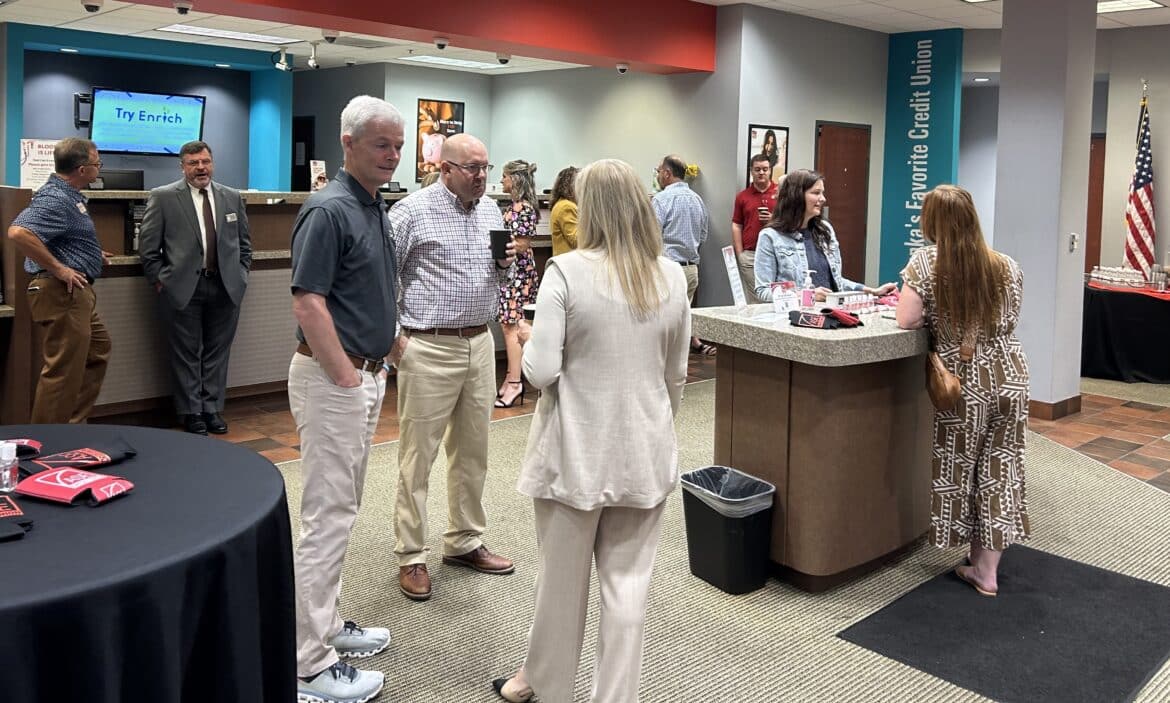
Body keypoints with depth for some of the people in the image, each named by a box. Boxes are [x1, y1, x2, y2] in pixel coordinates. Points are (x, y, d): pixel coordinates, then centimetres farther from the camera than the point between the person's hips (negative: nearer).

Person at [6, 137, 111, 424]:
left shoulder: (68, 194, 12)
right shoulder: (55, 199, -19)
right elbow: (18, 232, -33)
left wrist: (89, 254, 18)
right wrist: (59, 269, -27)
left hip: (78, 293, 11)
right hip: (63, 293, -11)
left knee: (98, 351, 22)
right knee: (64, 371, -4)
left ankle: (74, 423, 30)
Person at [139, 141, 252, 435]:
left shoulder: (232, 197, 9)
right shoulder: (163, 197, -1)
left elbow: (244, 243, 16)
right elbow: (148, 246, 0)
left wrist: (240, 275, 8)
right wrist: (160, 280, -4)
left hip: (226, 287, 3)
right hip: (183, 288, -3)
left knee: (218, 351, 9)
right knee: (186, 354, 5)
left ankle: (213, 408, 20)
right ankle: (191, 413, 15)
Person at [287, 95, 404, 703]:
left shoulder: (376, 206, 12)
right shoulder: (329, 209, -16)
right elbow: (308, 304, -21)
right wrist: (347, 379, -18)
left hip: (367, 374, 10)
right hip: (332, 378, -10)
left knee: (342, 507, 17)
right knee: (328, 515, -4)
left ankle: (325, 625, 31)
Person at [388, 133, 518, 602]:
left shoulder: (491, 211, 11)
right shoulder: (413, 211, -8)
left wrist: (506, 264, -2)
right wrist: (392, 336, -11)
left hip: (480, 343, 6)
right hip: (429, 348, -6)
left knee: (472, 452, 14)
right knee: (418, 455, 1)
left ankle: (465, 542, 28)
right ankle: (411, 557, 12)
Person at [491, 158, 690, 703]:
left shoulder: (567, 271, -15)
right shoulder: (672, 277, 0)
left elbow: (540, 371, -17)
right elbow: (675, 376, 8)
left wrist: (530, 346, 6)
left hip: (578, 451, -3)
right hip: (645, 452, 3)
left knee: (562, 578, 15)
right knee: (628, 583, 12)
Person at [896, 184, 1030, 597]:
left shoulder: (926, 262, -11)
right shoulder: (1006, 266, 1)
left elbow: (906, 320, -13)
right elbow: (1009, 320, 12)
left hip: (965, 382, -4)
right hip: (1009, 376, 4)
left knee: (959, 466, 12)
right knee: (1000, 468, 10)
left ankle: (981, 565, 22)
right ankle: (988, 566, 18)